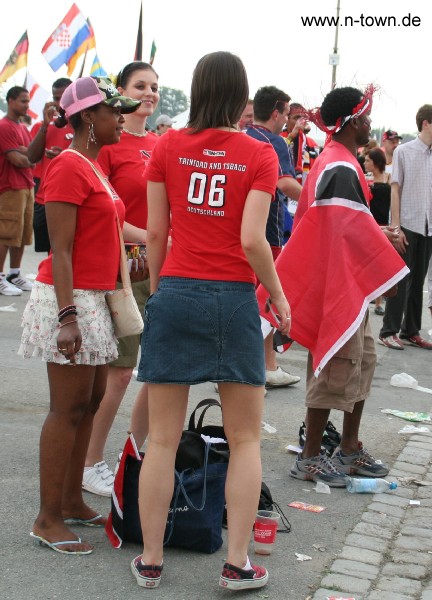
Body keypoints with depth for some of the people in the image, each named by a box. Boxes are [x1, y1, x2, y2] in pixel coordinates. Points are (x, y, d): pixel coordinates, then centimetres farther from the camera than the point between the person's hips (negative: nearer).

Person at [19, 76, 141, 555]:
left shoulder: (92, 165, 14)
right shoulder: (69, 166, -15)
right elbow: (60, 250, -19)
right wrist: (68, 316, -24)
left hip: (94, 299, 10)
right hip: (70, 299, -10)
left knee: (91, 399, 14)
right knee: (68, 408, -5)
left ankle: (72, 502, 25)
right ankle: (48, 519, 4)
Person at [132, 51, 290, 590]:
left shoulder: (168, 147, 1)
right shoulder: (259, 155, -4)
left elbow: (155, 232, 3)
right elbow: (252, 240, -12)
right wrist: (278, 296, 2)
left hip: (175, 294, 2)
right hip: (234, 299, -2)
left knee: (163, 439, 9)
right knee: (245, 440, 11)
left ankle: (150, 561, 16)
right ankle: (237, 564, 11)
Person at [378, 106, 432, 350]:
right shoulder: (404, 152, -2)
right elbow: (395, 190, -3)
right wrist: (396, 227, -8)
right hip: (407, 225, -4)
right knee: (401, 279, -1)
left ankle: (411, 331, 18)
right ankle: (389, 331, 6)